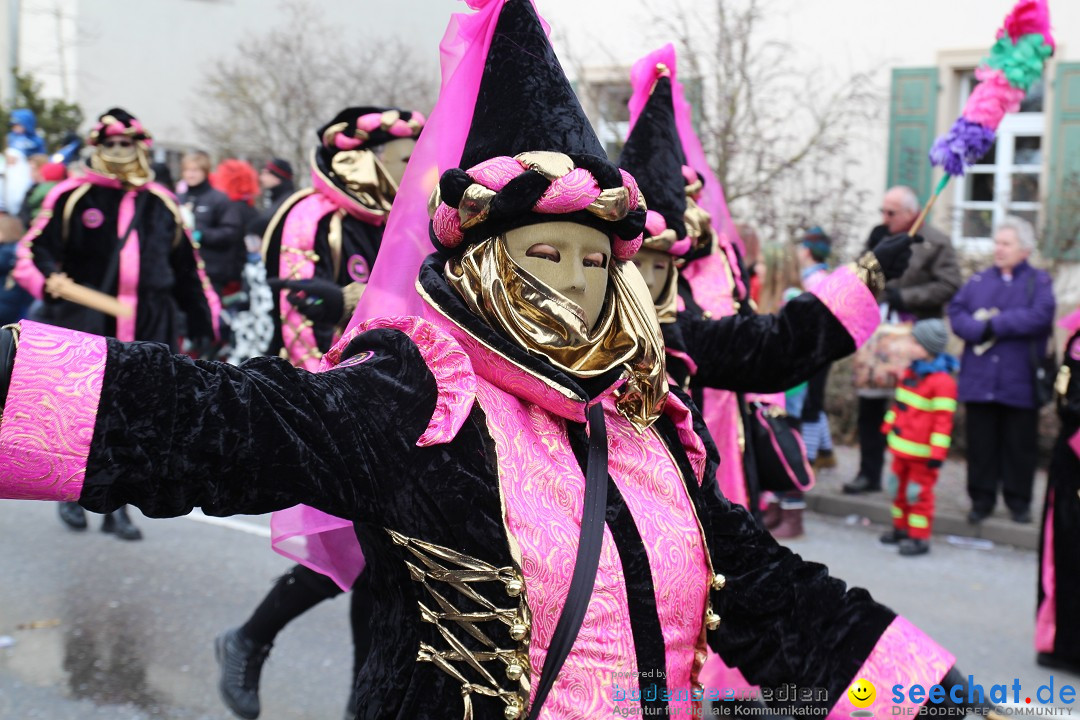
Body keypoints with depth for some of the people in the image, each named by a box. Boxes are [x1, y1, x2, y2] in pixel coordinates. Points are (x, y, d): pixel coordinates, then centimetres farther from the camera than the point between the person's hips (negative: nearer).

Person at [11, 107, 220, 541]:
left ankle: (116, 506, 18)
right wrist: (47, 278, -23)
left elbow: (187, 267, 18)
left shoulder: (161, 204, 11)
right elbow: (33, 248, -2)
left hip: (148, 331, 3)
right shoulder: (72, 196, 0)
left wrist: (203, 317, 18)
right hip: (88, 326, -3)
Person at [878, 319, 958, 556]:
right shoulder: (911, 372, 8)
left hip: (922, 453, -9)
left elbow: (943, 420, -20)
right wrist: (889, 428, 23)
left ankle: (919, 537, 10)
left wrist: (937, 453, -21)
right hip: (901, 447, 9)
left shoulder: (942, 382, -20)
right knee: (899, 487, 18)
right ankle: (901, 528, 33)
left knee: (918, 492, 0)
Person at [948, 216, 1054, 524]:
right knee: (981, 442, 5)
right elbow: (956, 311, 2)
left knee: (1019, 444, 6)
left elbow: (1040, 316, -14)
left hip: (1019, 381, -2)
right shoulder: (979, 280, 12)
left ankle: (1018, 501, 18)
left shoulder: (1038, 282, 3)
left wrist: (994, 324, -14)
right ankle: (982, 499, 16)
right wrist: (978, 330, -17)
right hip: (979, 379, 2)